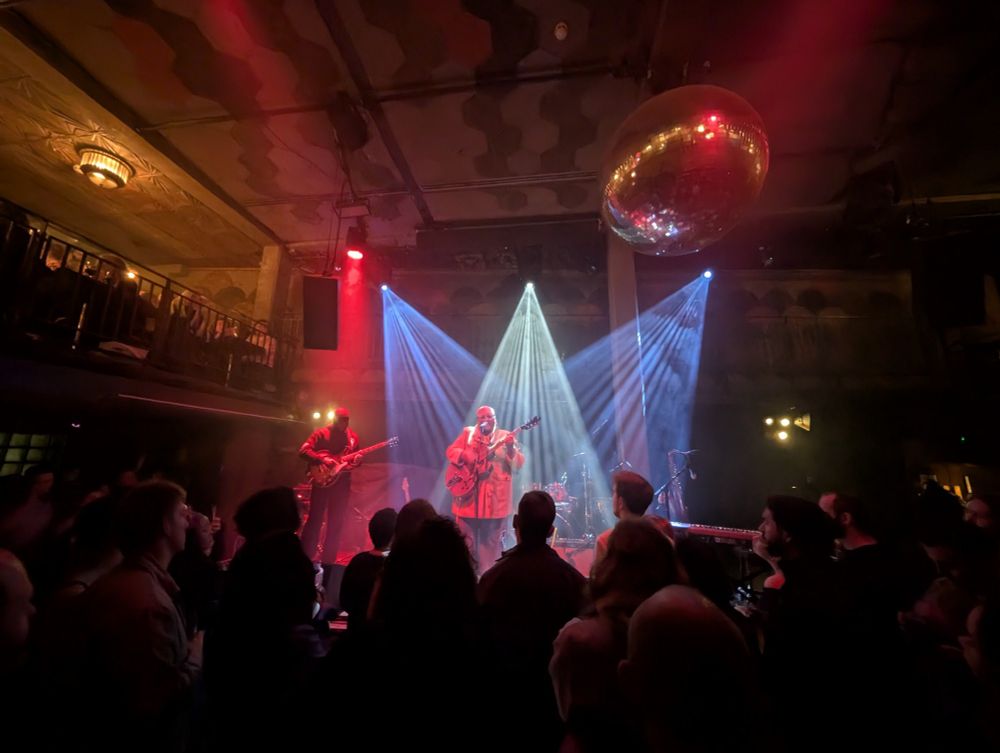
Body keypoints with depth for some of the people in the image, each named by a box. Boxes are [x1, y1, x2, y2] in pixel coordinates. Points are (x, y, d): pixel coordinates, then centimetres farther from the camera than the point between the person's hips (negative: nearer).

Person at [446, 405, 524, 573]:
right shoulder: (468, 433, 8)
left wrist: (511, 449, -24)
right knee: (466, 538, 10)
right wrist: (464, 455, -15)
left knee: (491, 541, 9)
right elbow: (451, 451, 4)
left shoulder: (505, 436, 3)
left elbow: (519, 464, -4)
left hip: (495, 497, -1)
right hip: (468, 495, 1)